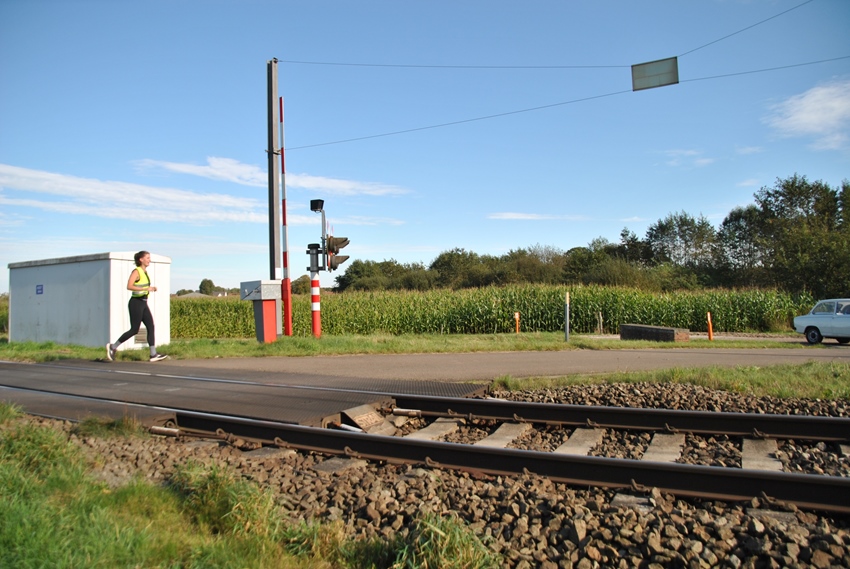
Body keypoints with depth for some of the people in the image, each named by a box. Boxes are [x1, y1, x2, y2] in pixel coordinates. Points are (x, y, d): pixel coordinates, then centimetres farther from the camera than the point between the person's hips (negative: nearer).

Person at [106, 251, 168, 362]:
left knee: (151, 327, 0)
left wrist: (151, 288, 11)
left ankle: (153, 355, -1)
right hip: (136, 303, -8)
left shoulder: (145, 272, 15)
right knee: (134, 330, -4)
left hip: (143, 303, 8)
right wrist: (146, 288, -26)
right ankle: (112, 347, 11)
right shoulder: (136, 271, -11)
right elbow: (129, 286, -22)